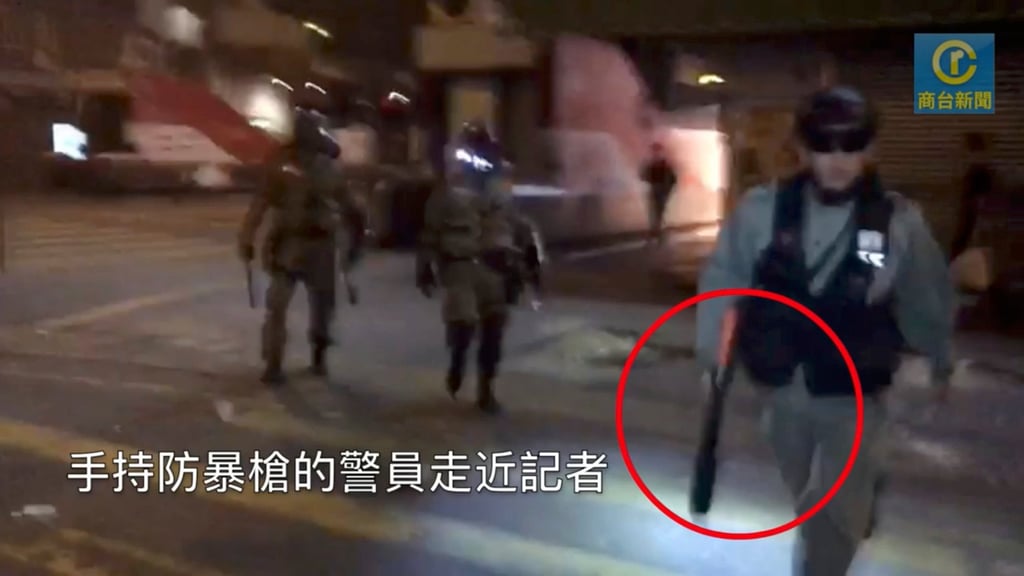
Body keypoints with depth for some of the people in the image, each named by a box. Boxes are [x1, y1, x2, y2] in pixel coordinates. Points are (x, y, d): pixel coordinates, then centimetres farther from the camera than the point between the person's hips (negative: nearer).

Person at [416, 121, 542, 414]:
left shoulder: (501, 189, 10)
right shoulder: (447, 192, 0)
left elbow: (518, 224, 17)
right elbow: (431, 233, 0)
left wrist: (530, 254, 13)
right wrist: (425, 269, -3)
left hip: (497, 268, 4)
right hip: (461, 267, -3)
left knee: (493, 331, 3)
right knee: (463, 322, -16)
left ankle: (486, 390, 14)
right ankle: (457, 362, 17)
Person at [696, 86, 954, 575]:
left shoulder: (900, 223, -15)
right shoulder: (761, 210, -14)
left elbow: (928, 300, 0)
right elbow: (722, 278, -2)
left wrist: (940, 363, 15)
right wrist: (712, 350, -1)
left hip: (853, 395, -2)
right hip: (780, 386, 3)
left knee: (835, 514, -2)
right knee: (809, 494, 26)